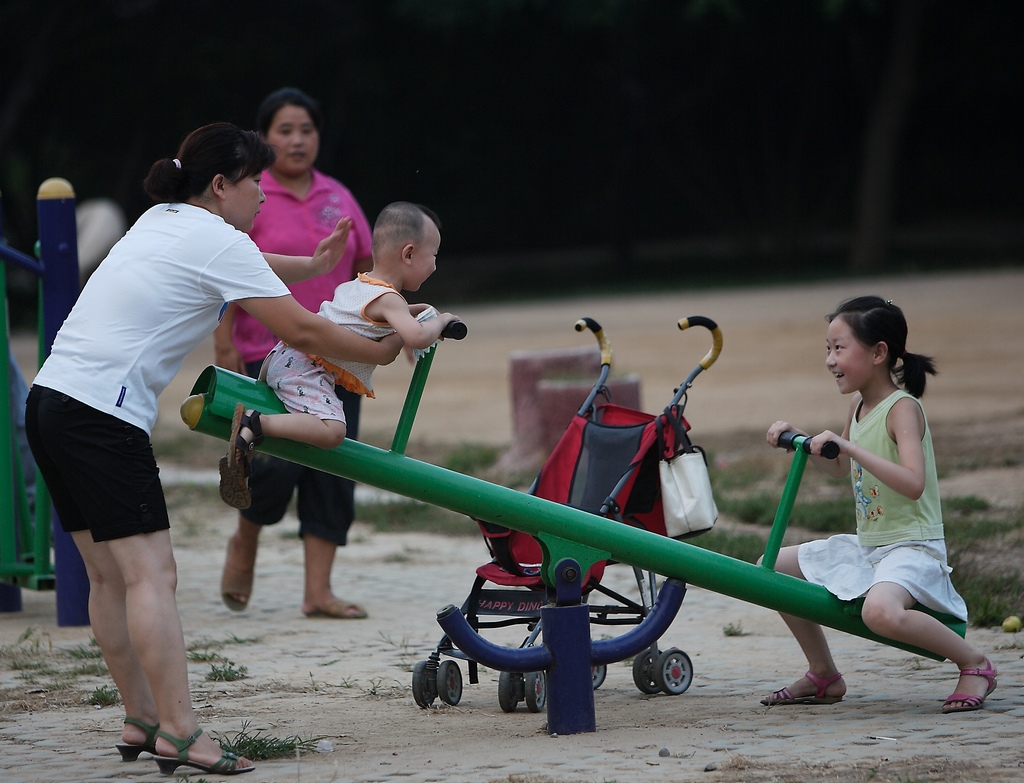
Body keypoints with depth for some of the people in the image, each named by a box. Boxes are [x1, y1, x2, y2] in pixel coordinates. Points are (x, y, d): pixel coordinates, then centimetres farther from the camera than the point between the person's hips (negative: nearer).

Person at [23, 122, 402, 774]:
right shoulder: (219, 242, -6)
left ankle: (142, 722, 16)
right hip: (104, 417, -10)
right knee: (151, 574, -12)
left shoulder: (164, 221, 20)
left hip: (52, 400, 10)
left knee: (111, 577, 11)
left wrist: (311, 265, 42)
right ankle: (179, 733, -16)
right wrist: (380, 352, 8)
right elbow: (300, 332, -6)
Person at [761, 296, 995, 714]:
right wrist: (797, 437, 14)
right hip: (866, 545, 10)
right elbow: (841, 468, 29)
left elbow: (913, 484, -33)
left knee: (880, 610, -39)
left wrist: (849, 446, -35)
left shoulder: (902, 408, -17)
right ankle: (823, 676, 22)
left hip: (912, 546, -10)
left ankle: (974, 664, -15)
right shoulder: (859, 403, 8)